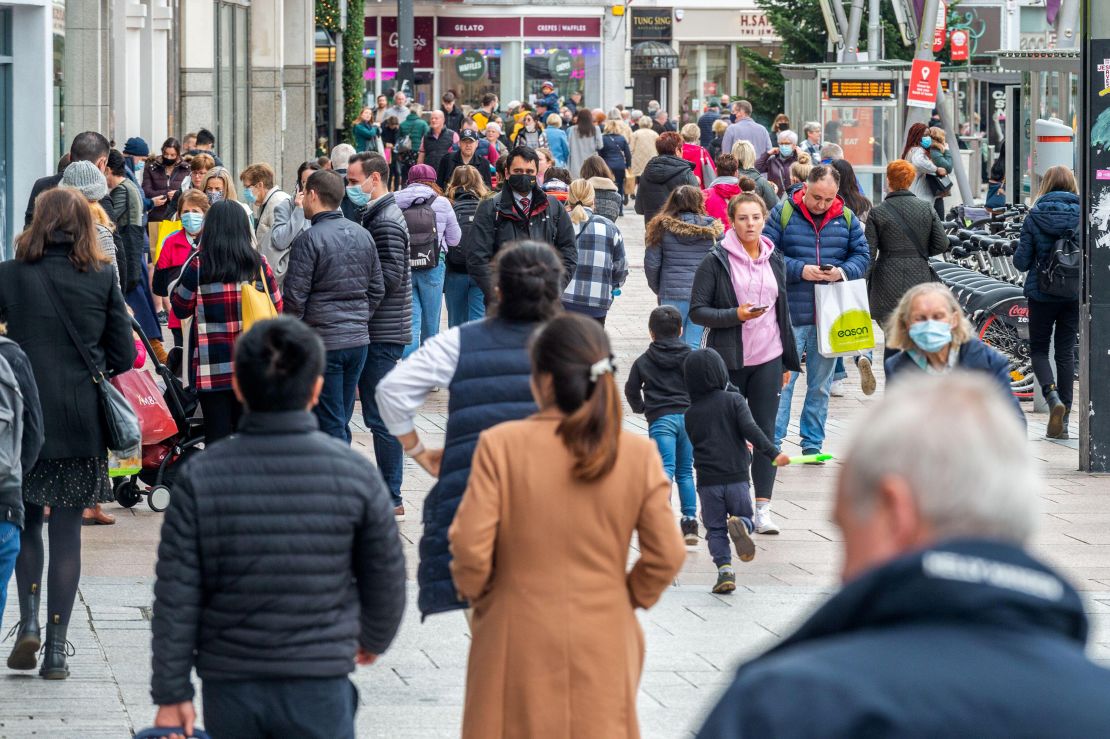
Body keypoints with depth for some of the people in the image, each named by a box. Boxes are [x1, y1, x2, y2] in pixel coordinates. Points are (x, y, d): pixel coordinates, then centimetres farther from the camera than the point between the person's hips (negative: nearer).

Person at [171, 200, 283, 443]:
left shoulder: (198, 265, -9)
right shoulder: (258, 264, -2)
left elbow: (180, 308, 1)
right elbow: (277, 307, 8)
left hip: (211, 368, -2)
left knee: (216, 434, 1)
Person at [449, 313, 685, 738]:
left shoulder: (501, 445, -11)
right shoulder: (638, 455, -5)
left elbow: (470, 547, -12)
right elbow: (667, 554, -2)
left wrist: (476, 594, 7)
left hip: (519, 643, -2)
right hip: (604, 647, 2)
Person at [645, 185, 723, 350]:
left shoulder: (662, 227, 0)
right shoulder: (713, 229, 0)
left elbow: (651, 264, 1)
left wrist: (657, 288, 16)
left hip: (672, 293, 0)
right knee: (694, 345, 3)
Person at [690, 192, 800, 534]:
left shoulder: (775, 260, 10)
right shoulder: (716, 261, -5)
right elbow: (697, 311, -7)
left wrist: (788, 360, 17)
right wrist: (735, 315, -22)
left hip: (768, 358, 3)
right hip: (728, 360, -3)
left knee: (765, 431, -3)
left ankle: (762, 508, -1)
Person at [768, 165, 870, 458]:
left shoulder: (846, 219, 7)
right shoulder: (783, 214, -3)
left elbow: (862, 255, 10)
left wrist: (843, 271, -11)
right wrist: (799, 270, -17)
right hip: (790, 313, -3)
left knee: (821, 384, 10)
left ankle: (813, 443, 18)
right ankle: (773, 442, -2)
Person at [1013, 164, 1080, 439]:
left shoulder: (1035, 217, -7)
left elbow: (1021, 261, -6)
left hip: (1041, 293, -2)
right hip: (1075, 294, 2)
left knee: (1038, 350, 13)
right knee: (1066, 352, 10)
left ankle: (1053, 396, -14)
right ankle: (1063, 419, 9)